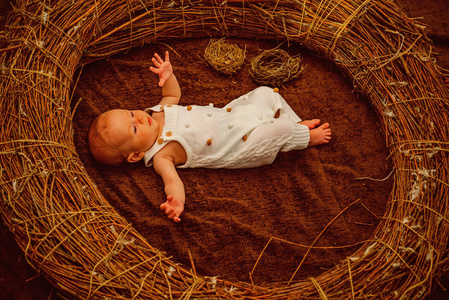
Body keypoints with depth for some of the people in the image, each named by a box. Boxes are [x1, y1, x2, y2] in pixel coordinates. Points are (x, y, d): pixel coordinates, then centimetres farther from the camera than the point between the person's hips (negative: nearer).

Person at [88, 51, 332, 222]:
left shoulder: (158, 111, 0)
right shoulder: (160, 155, -22)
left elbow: (174, 94, 16)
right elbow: (171, 179, -36)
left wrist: (167, 75, -4)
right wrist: (176, 202, -57)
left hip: (229, 113, 8)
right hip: (240, 147, -8)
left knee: (266, 93, 7)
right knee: (277, 130, -22)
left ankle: (298, 123, 25)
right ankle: (306, 138, 10)